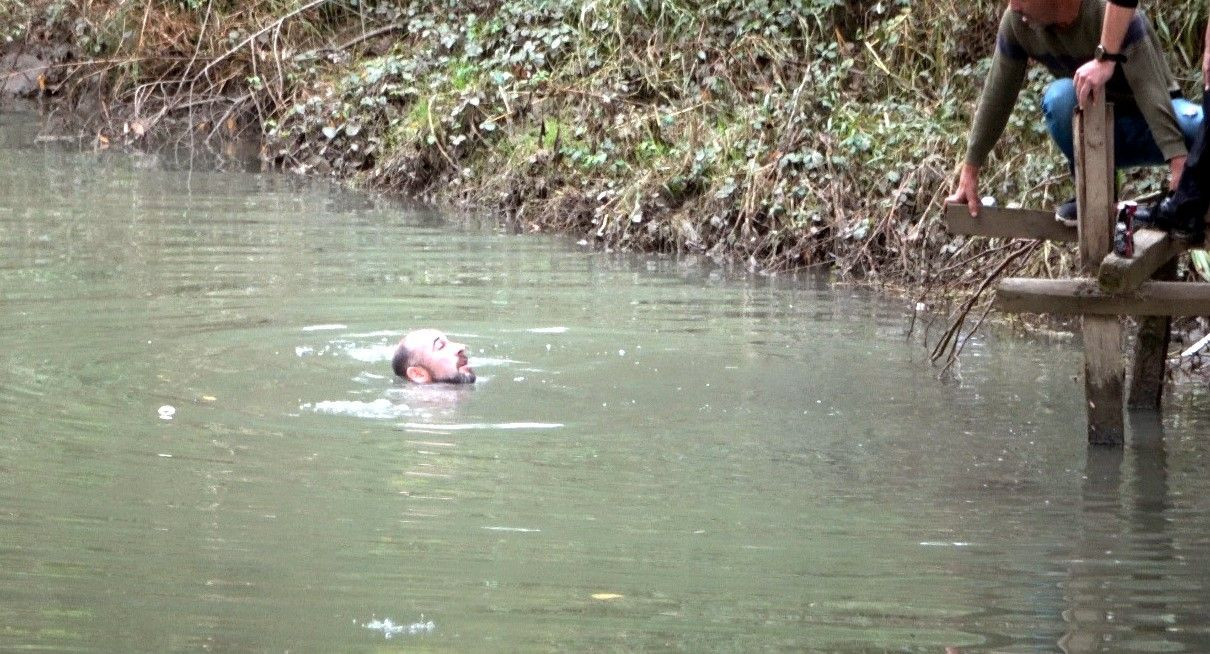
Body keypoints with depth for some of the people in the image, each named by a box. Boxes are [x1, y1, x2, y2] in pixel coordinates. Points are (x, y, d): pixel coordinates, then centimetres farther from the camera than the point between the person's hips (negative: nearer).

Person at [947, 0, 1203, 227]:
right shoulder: (1016, 21, -16)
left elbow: (1151, 89, -37)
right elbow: (997, 96, -8)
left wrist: (1179, 162, -47)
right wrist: (969, 172, -7)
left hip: (1150, 125, -4)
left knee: (1198, 125, -37)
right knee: (1060, 96, -31)